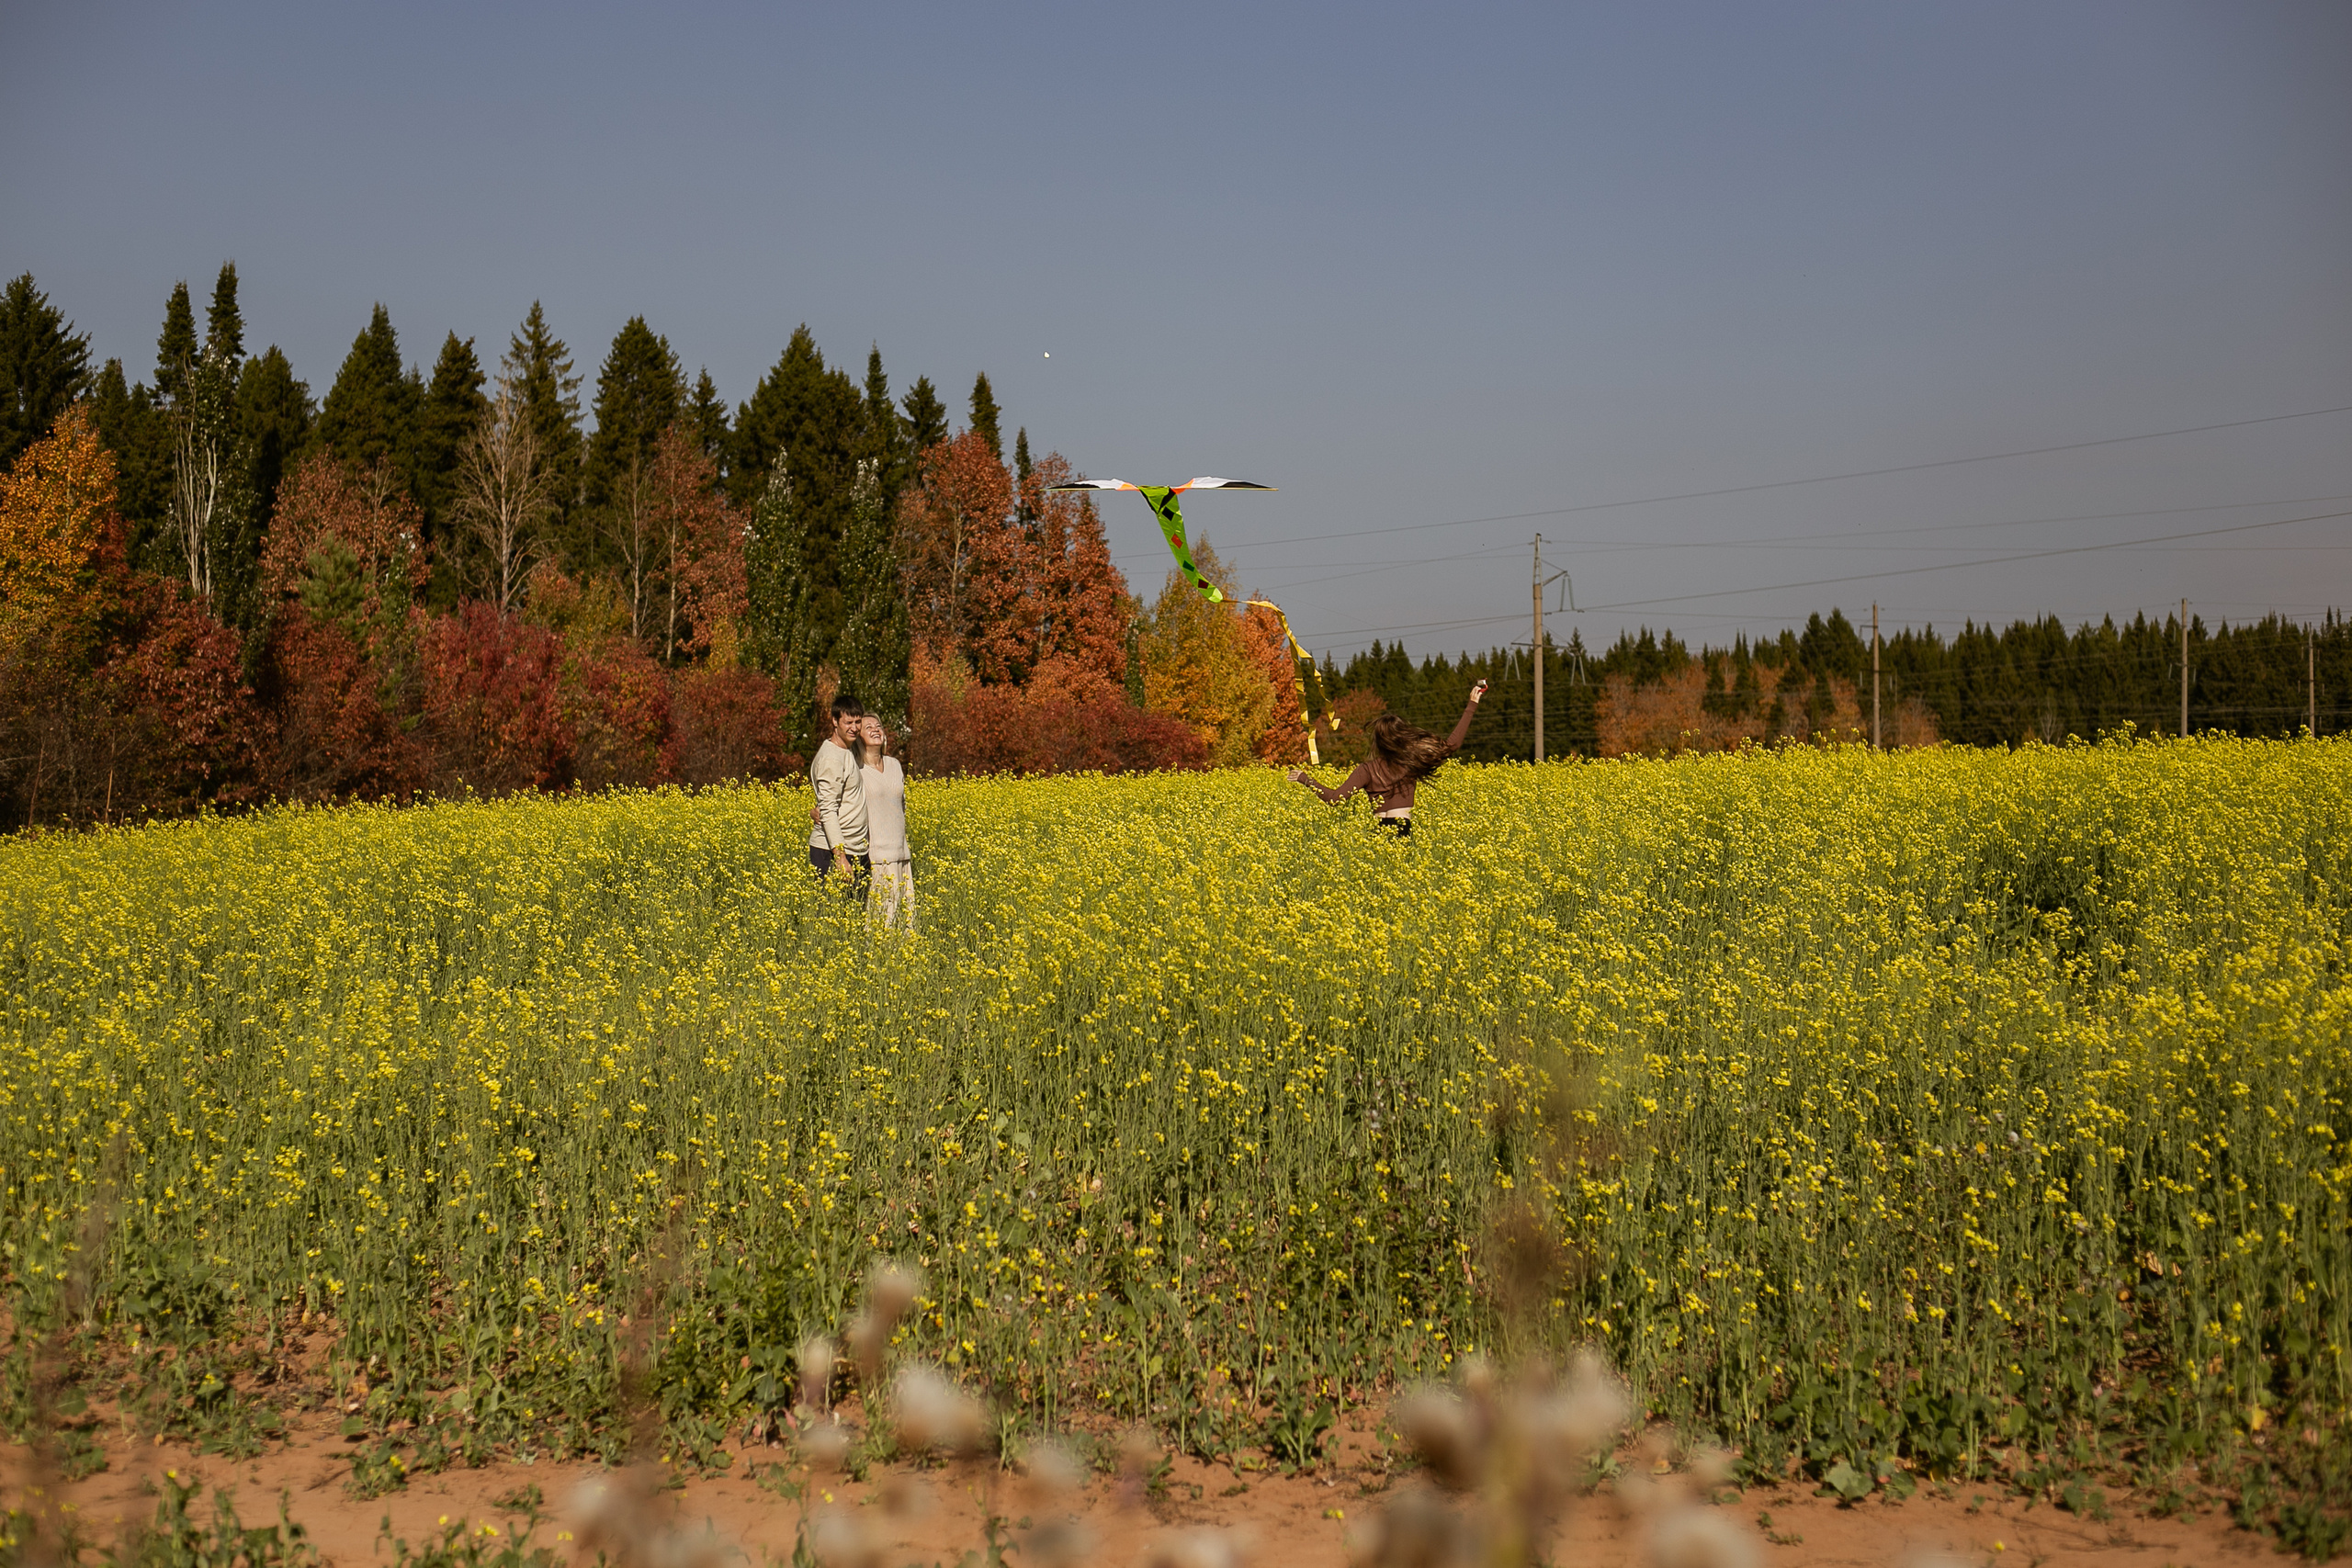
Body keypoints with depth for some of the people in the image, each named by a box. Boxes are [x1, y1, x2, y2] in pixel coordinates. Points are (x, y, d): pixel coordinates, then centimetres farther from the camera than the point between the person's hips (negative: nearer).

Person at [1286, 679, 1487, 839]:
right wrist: (1471, 706, 17)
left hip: (1380, 835, -1)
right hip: (1405, 833, 1)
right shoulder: (1412, 762, 6)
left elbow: (1335, 798, -10)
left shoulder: (1368, 769, 0)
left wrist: (1305, 779, 2)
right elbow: (1453, 743, 11)